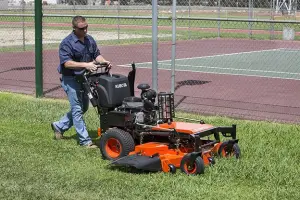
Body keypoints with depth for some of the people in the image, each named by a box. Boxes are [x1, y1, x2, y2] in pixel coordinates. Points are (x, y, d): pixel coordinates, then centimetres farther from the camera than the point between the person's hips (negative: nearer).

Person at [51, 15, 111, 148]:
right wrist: (85, 65, -34)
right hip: (70, 79, -8)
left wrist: (104, 61, -13)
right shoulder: (67, 43, -17)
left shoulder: (90, 40, 7)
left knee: (83, 107, 17)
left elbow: (96, 55, 9)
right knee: (77, 109, -6)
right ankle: (85, 141, -4)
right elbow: (67, 63, -25)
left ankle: (59, 126, 32)